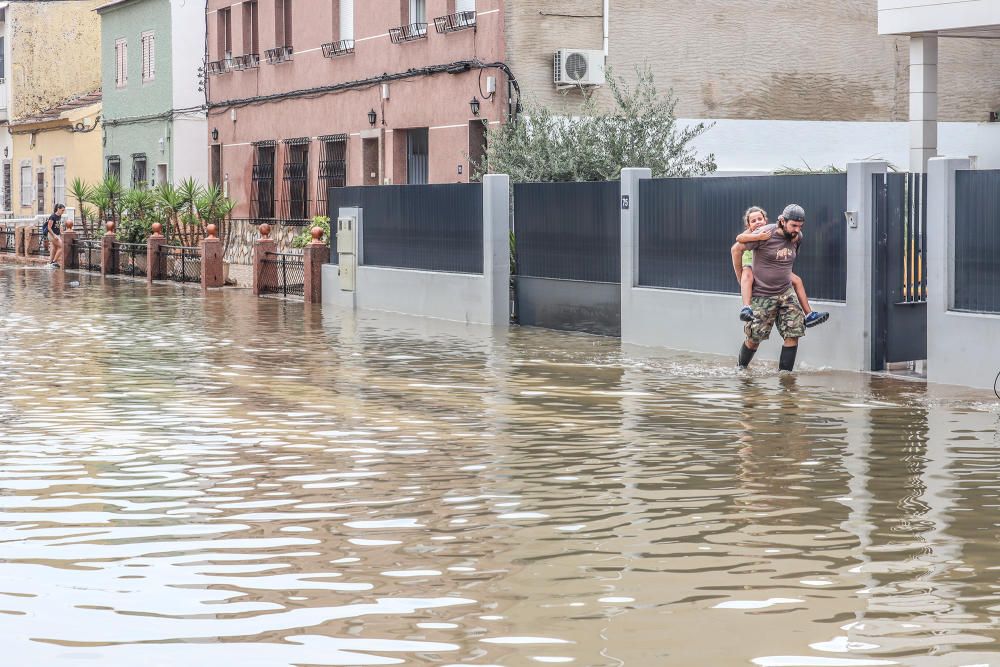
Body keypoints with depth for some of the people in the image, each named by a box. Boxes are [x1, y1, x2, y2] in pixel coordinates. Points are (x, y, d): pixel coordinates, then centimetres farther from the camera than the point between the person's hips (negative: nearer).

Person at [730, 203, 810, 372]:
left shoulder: (797, 237, 3)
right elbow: (737, 249, -9)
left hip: (786, 293, 5)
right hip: (762, 295, -5)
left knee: (793, 334, -8)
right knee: (754, 338, 1)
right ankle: (741, 368, 26)